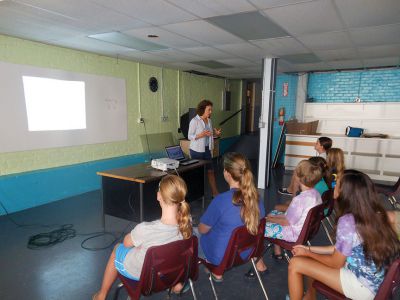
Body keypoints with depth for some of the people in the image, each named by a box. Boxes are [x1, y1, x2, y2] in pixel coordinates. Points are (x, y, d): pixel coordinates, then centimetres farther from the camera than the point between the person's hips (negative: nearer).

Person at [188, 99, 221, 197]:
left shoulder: (209, 120, 7)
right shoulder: (194, 121, -13)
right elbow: (189, 136, -12)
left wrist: (216, 133, -4)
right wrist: (201, 135, -26)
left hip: (207, 149, 6)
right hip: (197, 150, -6)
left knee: (210, 171, 8)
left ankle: (215, 193, 16)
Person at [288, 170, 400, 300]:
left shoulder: (347, 221, -26)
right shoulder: (375, 215, 0)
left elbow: (336, 263, -13)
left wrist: (308, 253, 1)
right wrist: (310, 249, 11)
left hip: (362, 286, -8)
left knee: (295, 264, -5)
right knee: (312, 262, 19)